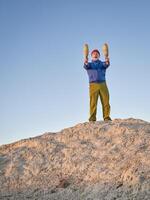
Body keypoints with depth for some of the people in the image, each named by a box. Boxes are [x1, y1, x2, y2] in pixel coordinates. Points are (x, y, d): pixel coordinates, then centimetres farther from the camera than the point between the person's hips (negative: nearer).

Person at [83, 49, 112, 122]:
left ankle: (106, 117, -3)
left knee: (106, 101, -5)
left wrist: (107, 61, -32)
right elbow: (86, 66, -8)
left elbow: (106, 65, -6)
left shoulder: (102, 63, 19)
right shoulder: (89, 64, 18)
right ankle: (92, 118, -9)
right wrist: (85, 62, -33)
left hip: (103, 84, 1)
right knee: (93, 102, -8)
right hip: (93, 85, -1)